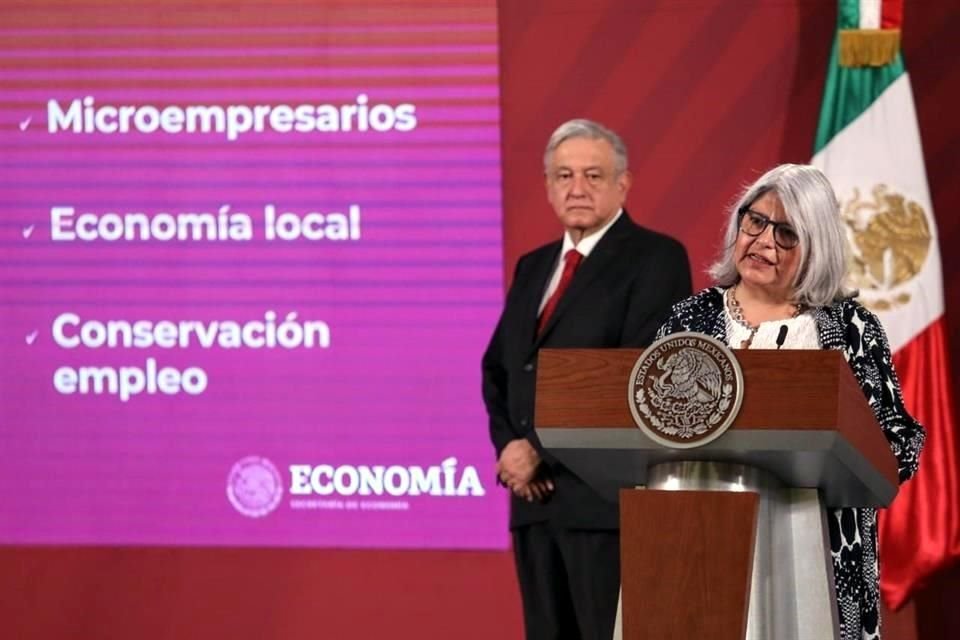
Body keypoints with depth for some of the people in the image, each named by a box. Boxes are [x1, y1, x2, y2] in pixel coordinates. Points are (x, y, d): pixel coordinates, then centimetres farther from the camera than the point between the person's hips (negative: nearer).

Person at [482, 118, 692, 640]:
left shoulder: (656, 259, -4)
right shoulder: (533, 267, 20)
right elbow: (497, 369, 20)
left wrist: (543, 452, -14)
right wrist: (510, 447, -1)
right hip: (536, 499, 7)